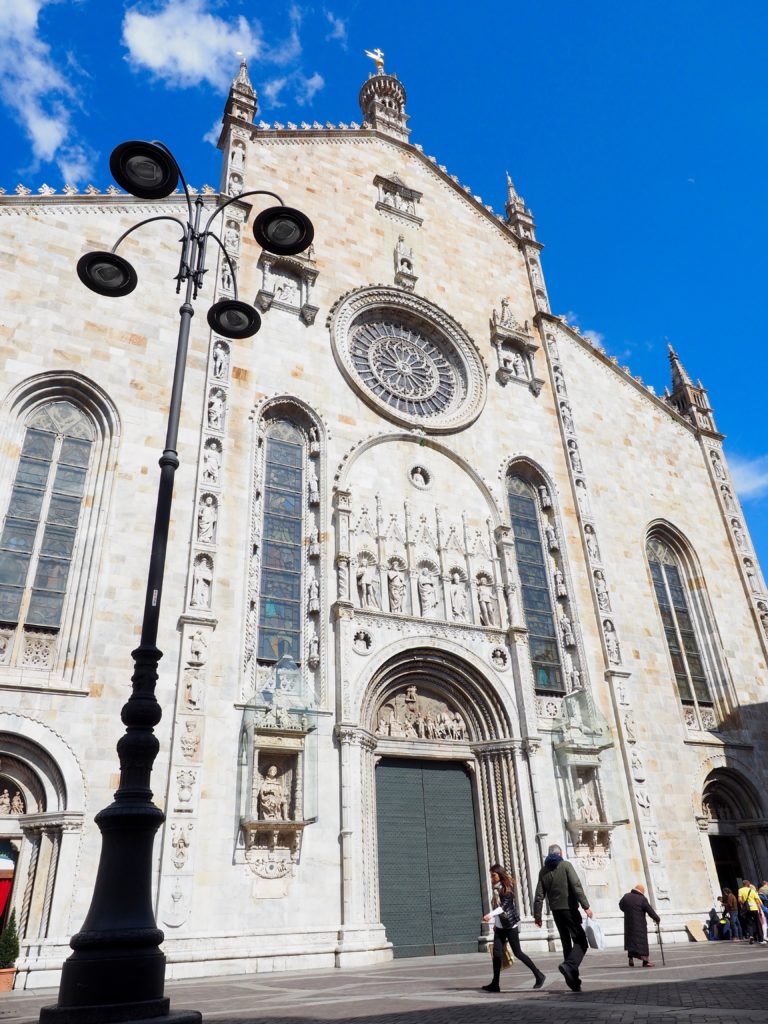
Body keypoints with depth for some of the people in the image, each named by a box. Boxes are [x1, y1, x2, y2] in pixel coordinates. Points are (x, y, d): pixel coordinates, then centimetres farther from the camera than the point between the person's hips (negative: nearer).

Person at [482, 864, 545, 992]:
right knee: (497, 953, -1)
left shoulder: (507, 888, -13)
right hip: (500, 926, 7)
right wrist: (496, 922, 17)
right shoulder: (496, 889, 10)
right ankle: (495, 984, 2)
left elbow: (504, 906, -23)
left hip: (510, 925, -7)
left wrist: (491, 915, -33)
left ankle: (539, 975, 12)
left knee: (517, 953, -1)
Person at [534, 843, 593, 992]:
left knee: (566, 943, 13)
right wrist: (586, 906, -16)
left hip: (555, 910, 5)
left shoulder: (543, 871, 10)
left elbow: (539, 896, 5)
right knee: (581, 942, -2)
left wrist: (537, 915, 8)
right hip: (569, 908, -5)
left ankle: (573, 980, 11)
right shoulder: (566, 865, -2)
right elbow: (576, 886, -15)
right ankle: (569, 965, -25)